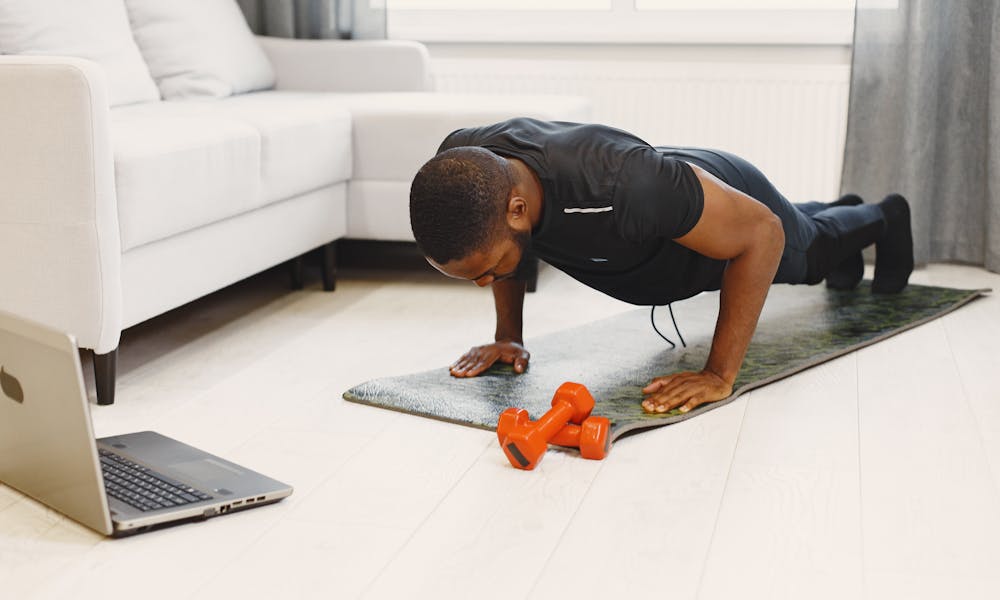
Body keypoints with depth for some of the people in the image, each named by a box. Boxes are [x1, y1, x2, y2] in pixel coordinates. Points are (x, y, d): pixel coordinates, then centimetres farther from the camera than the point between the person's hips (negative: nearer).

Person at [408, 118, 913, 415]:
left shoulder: (619, 186, -54)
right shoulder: (462, 165, -35)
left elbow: (762, 232, -40)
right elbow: (499, 245, -9)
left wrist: (719, 374, -42)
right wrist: (508, 336, -12)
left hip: (736, 210, -5)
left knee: (812, 247, 33)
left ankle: (884, 219, 67)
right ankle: (841, 227, 73)